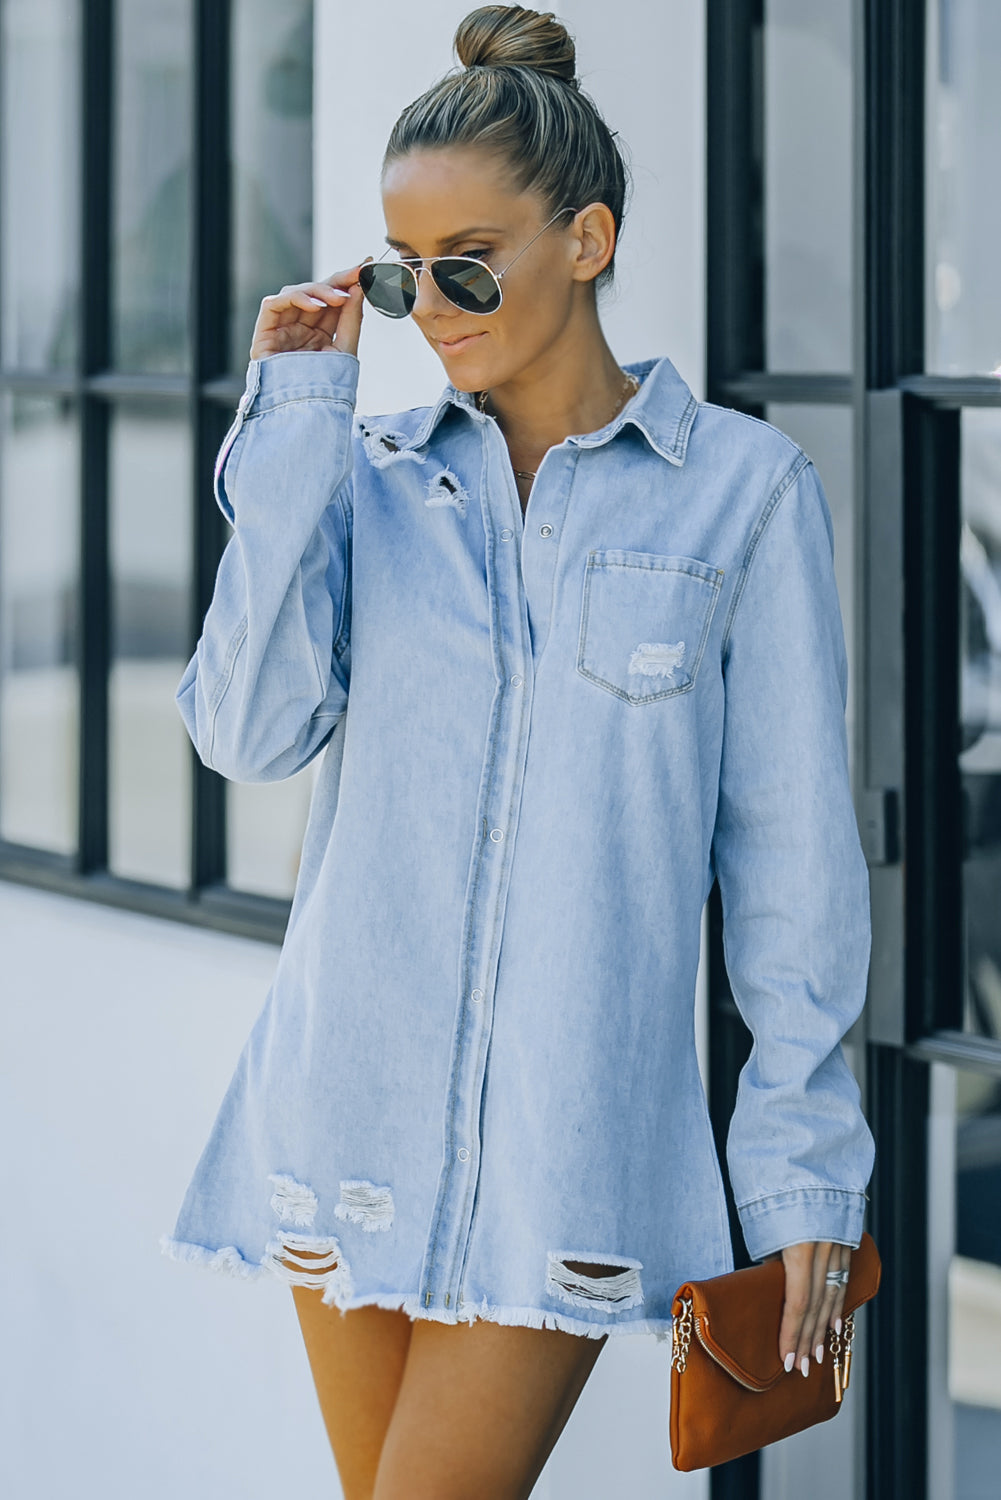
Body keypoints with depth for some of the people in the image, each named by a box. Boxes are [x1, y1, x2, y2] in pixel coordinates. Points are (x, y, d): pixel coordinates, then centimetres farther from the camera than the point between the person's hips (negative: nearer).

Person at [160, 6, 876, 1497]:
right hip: (354, 1097, 4)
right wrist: (295, 422, -7)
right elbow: (251, 729, -8)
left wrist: (803, 1165, -2)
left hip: (569, 1139, -3)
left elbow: (790, 851, -1)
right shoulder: (368, 474, 7)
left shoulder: (744, 489, -2)